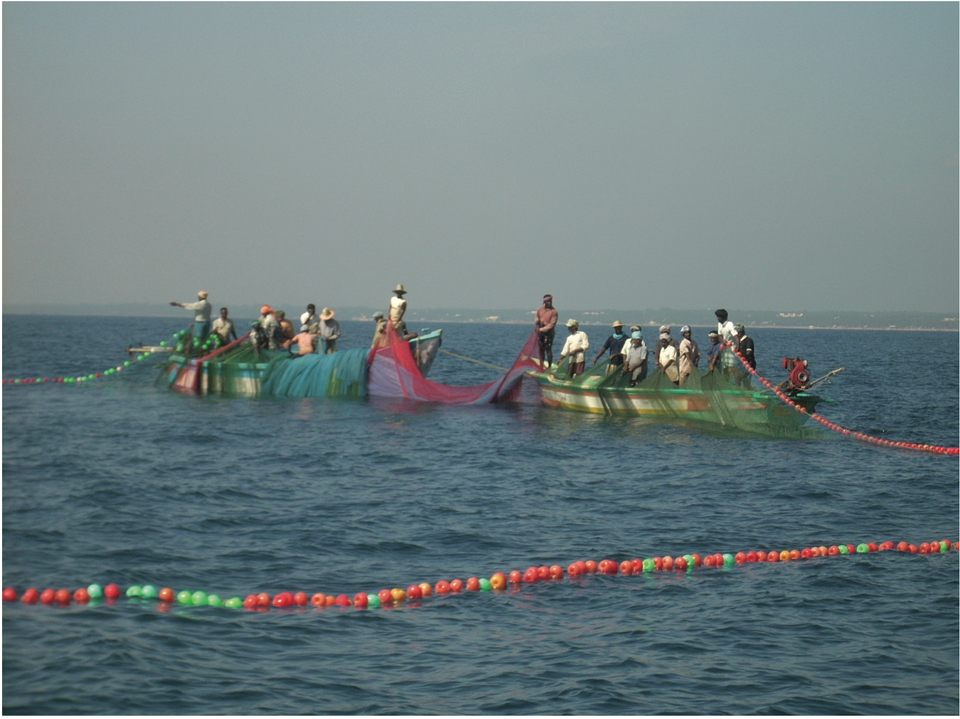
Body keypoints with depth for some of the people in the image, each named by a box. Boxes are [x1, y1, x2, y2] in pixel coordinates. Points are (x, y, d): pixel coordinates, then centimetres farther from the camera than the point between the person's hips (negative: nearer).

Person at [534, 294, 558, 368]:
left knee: (548, 349, -8)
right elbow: (537, 318, 19)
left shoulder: (553, 311, -8)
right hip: (540, 333, 5)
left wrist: (542, 329, -15)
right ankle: (541, 366, 17)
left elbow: (552, 324, -12)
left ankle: (549, 367, -4)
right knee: (541, 350, 9)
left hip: (549, 332, -5)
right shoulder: (540, 309, 9)